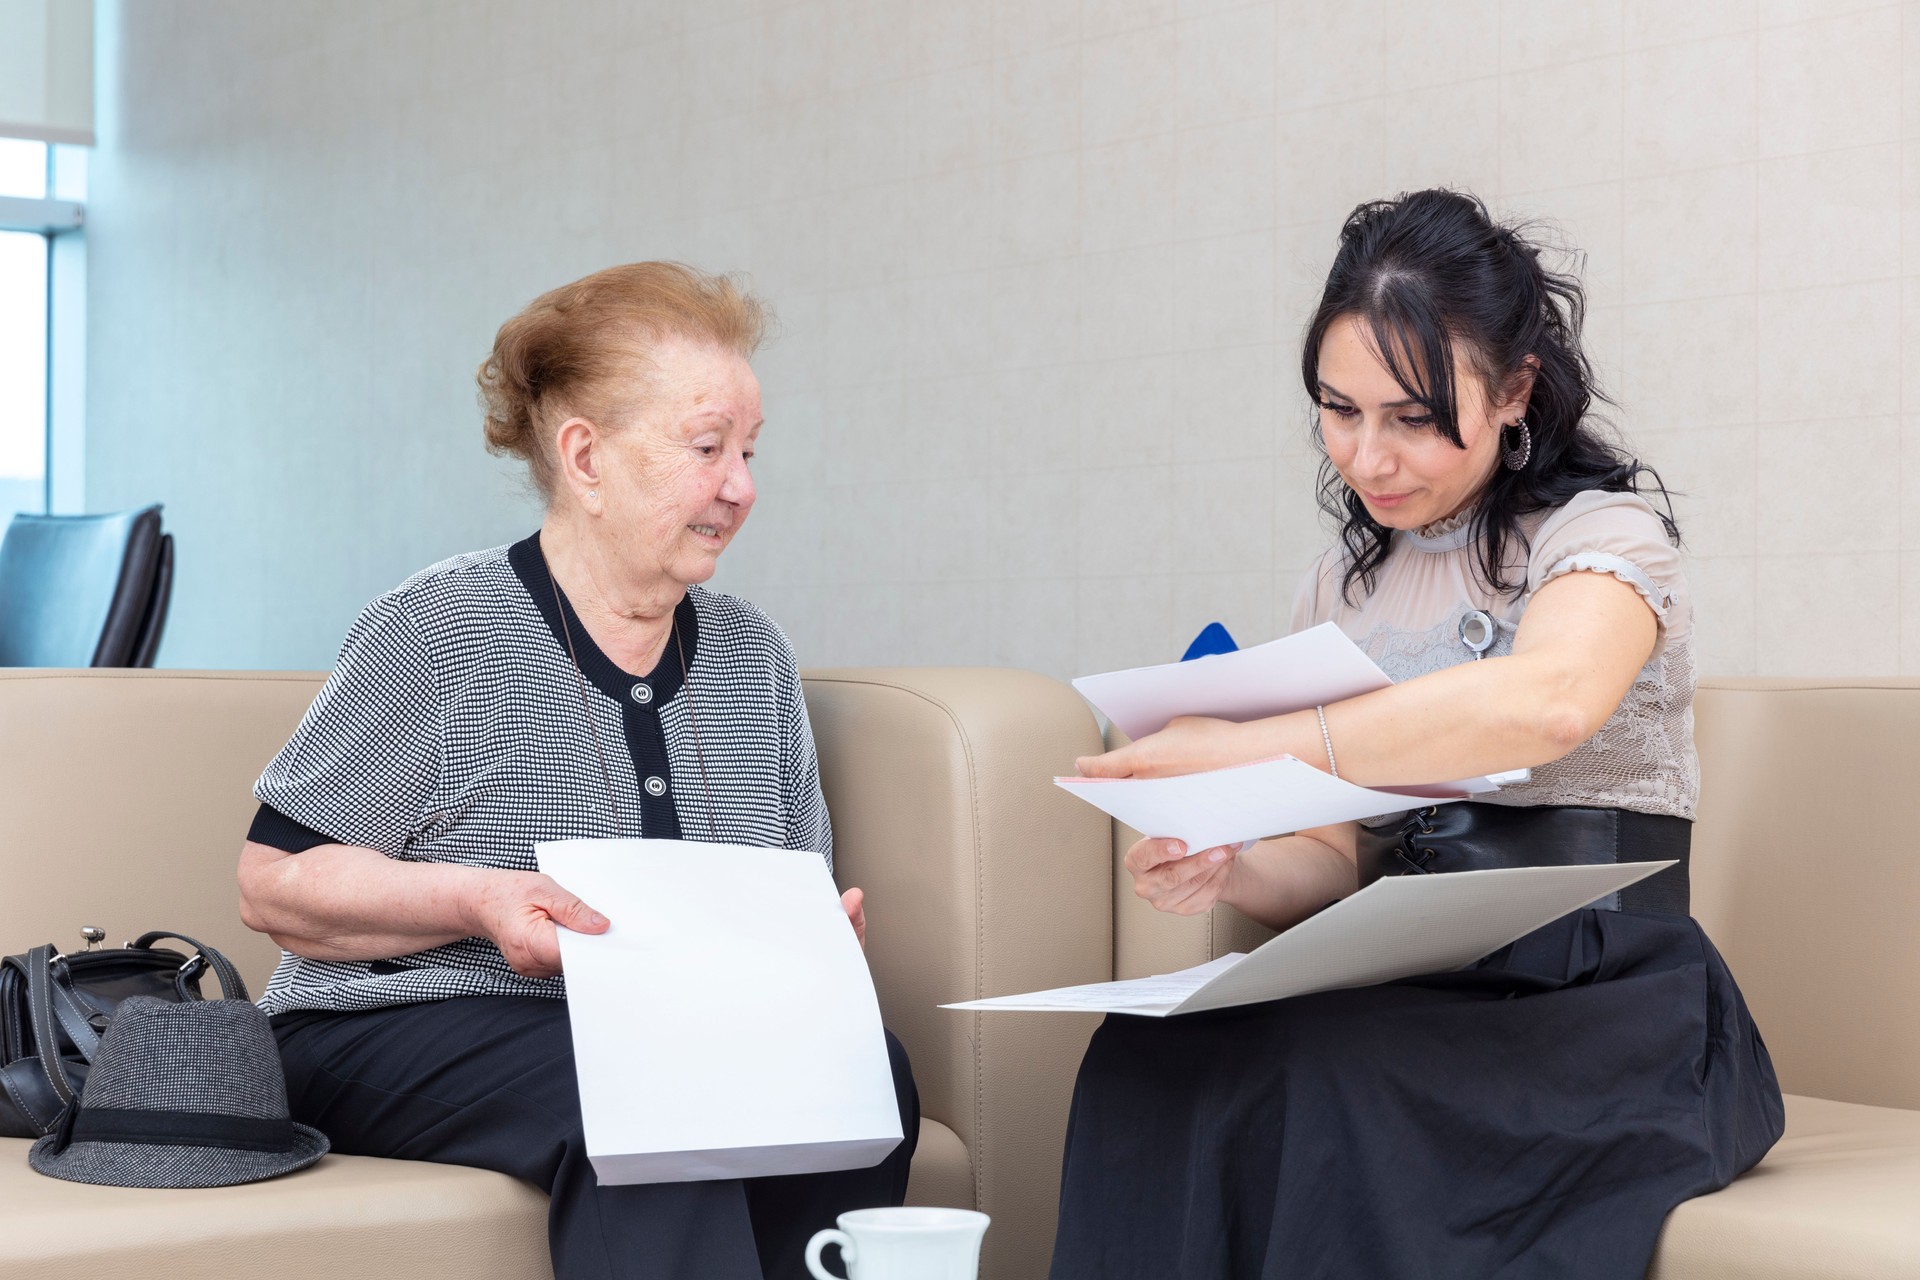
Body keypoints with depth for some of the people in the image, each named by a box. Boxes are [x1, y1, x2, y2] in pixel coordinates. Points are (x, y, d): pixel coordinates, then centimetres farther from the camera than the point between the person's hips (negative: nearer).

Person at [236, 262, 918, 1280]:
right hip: (404, 1035, -5)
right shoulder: (439, 632, -6)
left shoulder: (752, 657, 14)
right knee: (653, 1095, -37)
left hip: (682, 1033, 6)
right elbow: (274, 882, -7)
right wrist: (475, 903, -22)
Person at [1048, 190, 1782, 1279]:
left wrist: (1250, 748, -29)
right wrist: (1230, 870, -6)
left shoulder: (1603, 528, -2)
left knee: (1319, 1082, -35)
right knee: (1147, 1060, -26)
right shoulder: (1342, 587, 19)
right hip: (1416, 1000, 5)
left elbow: (1548, 702, -27)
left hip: (1605, 1007, -5)